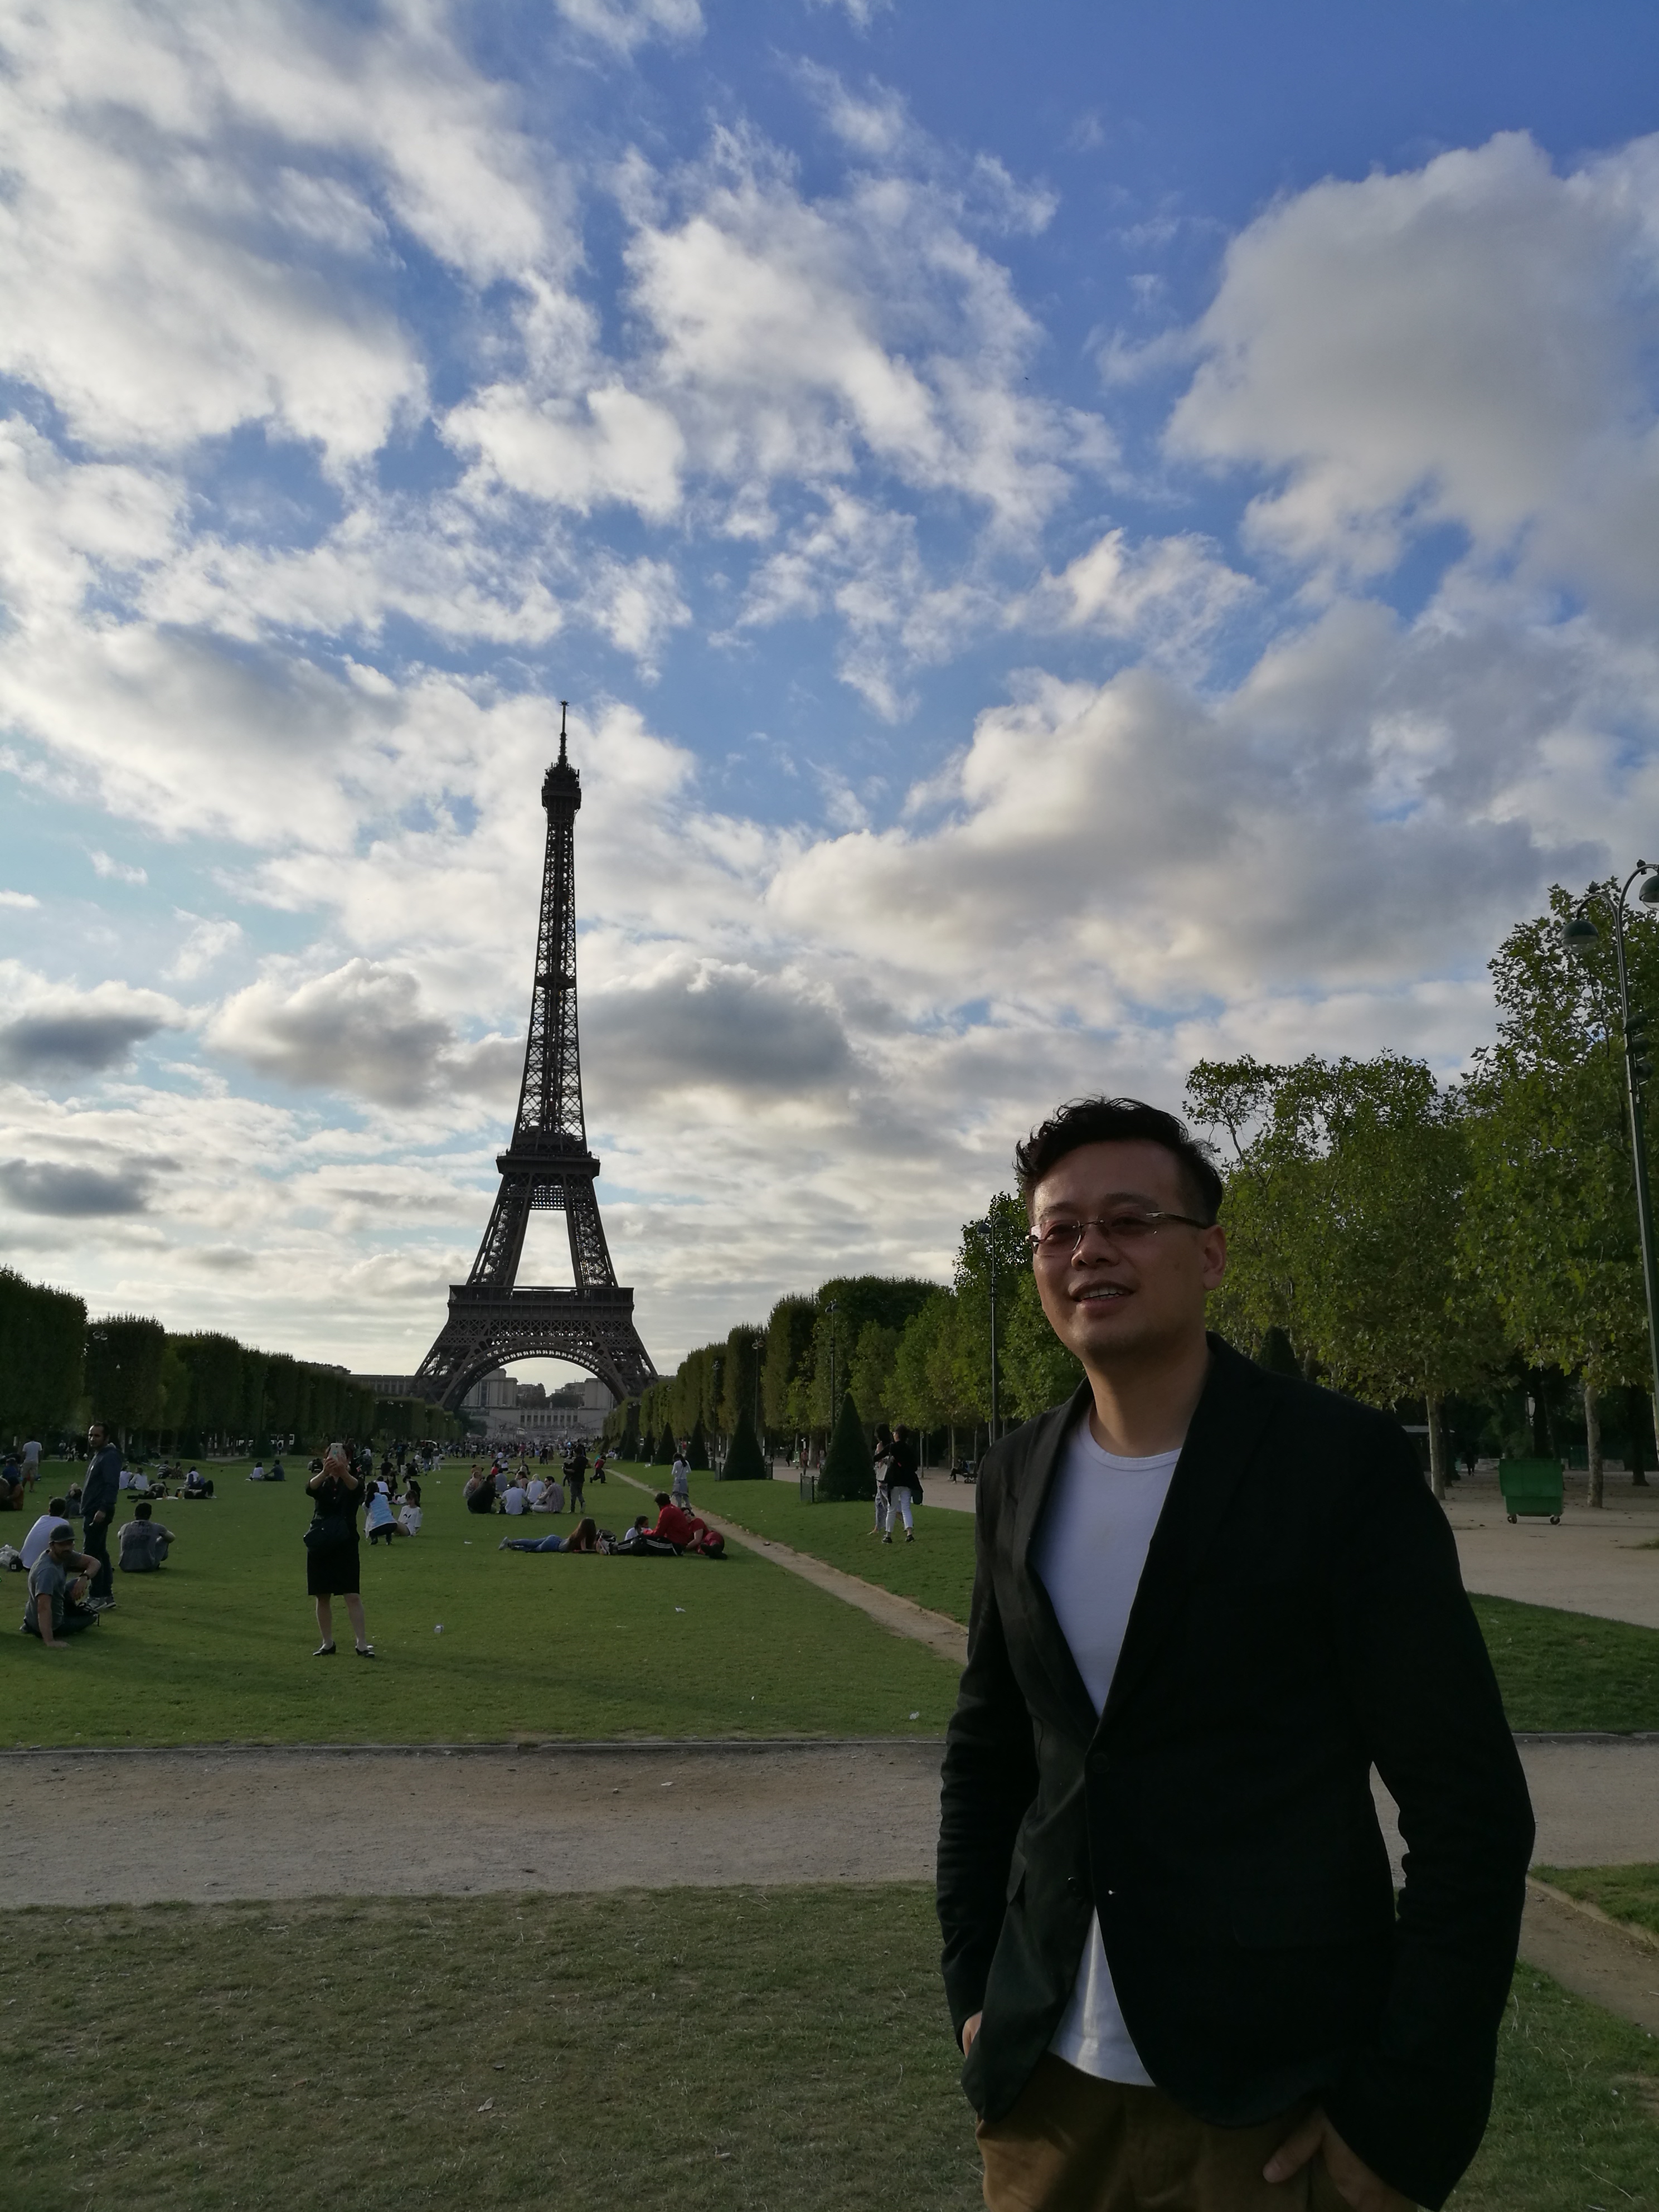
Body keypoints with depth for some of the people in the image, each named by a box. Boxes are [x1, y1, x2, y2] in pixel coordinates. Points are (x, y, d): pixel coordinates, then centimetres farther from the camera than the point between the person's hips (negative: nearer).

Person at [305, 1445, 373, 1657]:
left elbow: (357, 1487, -26)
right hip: (320, 1544, 2)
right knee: (323, 1597, 7)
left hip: (346, 1544, -2)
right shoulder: (321, 1481, 4)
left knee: (353, 1596, -7)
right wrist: (325, 1472, -44)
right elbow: (311, 1488, -21)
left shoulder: (353, 1479, 0)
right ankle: (327, 1643, 18)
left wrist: (343, 1473, -49)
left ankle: (362, 1643, -5)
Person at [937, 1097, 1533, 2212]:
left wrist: (1402, 2118, -11)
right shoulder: (1019, 1477, 1)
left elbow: (1471, 1806, -11)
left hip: (1279, 2101, -4)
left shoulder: (1345, 1462, -14)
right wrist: (976, 1987, 7)